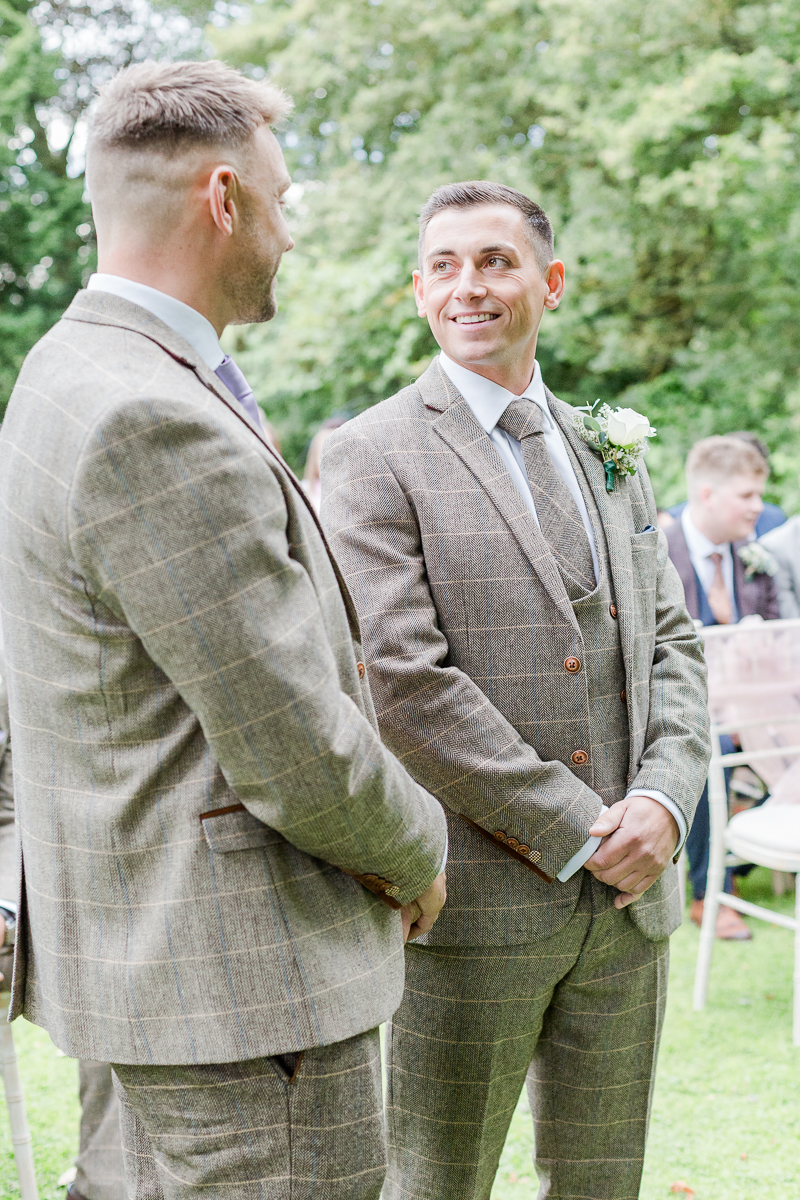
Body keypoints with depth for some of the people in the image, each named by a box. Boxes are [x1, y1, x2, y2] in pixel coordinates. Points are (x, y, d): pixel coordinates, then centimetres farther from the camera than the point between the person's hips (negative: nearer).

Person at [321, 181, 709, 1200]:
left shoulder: (606, 451, 14)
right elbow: (402, 684, -16)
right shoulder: (372, 457, -7)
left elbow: (670, 644, 12)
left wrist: (662, 800, -7)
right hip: (475, 898, -5)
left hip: (628, 892, 6)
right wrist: (577, 831, -15)